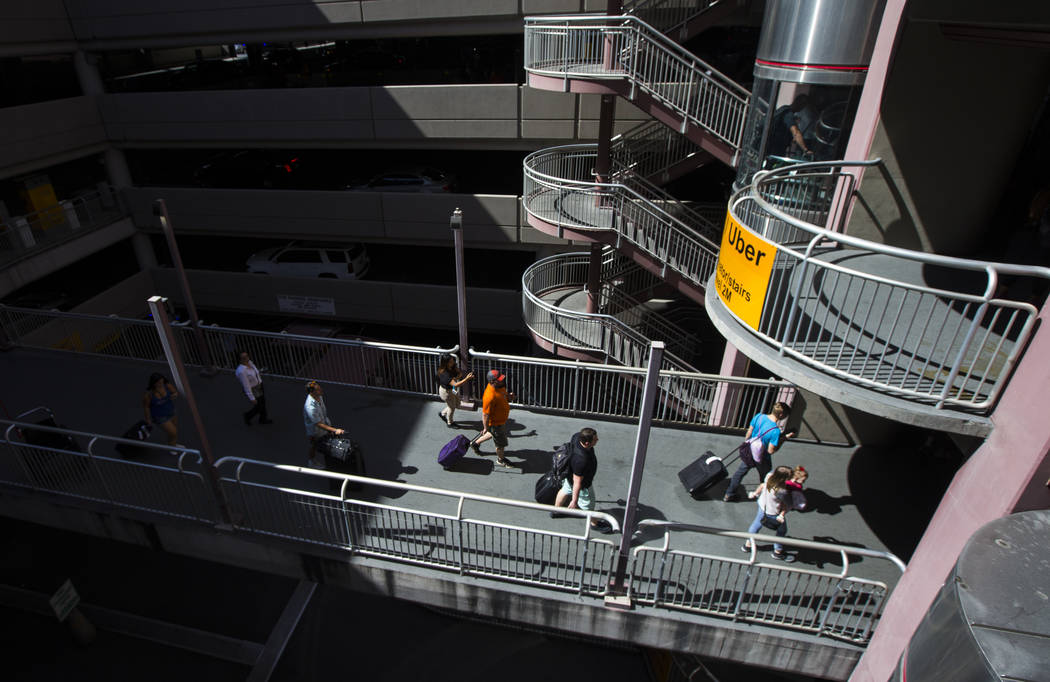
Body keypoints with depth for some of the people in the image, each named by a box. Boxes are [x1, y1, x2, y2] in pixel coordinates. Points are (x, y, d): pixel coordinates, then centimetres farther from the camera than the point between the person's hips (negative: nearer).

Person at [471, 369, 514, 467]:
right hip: (495, 423, -8)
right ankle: (500, 459, 43)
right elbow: (485, 414, -29)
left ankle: (476, 443, 53)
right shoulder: (490, 397, -38)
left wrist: (508, 396, -8)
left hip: (502, 419, 8)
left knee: (493, 434, 33)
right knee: (501, 443, 15)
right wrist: (486, 428, -20)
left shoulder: (499, 386, -12)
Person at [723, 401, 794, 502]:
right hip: (762, 459, -5)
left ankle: (728, 495, 35)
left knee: (740, 472, 23)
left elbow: (749, 433, -2)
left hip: (749, 453, 5)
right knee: (765, 479, 24)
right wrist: (784, 438, -17)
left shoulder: (759, 416, -16)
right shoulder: (775, 431, -32)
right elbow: (771, 451, -22)